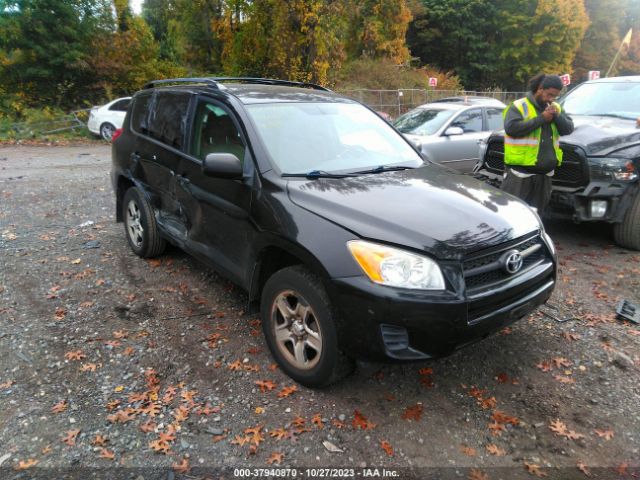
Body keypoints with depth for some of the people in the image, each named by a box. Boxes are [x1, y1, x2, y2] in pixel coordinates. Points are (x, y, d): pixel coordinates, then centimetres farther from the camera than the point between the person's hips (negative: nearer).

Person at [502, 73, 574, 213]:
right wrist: (541, 118, -17)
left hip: (545, 172, 7)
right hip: (520, 170, -7)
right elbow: (511, 128, -21)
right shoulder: (519, 106, -6)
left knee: (536, 212, 15)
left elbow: (568, 128, 9)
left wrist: (556, 116, -9)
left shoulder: (556, 108, 15)